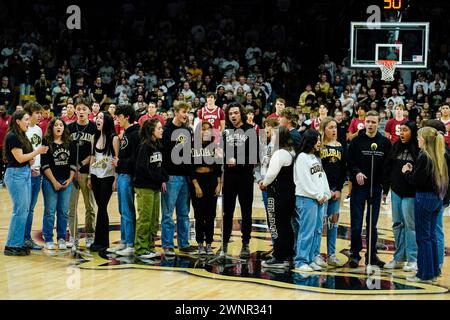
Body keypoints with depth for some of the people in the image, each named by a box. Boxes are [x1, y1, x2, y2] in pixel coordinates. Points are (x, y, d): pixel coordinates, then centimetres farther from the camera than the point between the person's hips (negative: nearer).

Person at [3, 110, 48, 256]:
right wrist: (37, 151, -9)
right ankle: (11, 246, -1)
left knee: (25, 210, 9)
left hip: (25, 174, 9)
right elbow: (19, 158, -17)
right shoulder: (12, 136, -13)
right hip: (15, 174, -9)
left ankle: (19, 243, 16)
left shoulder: (22, 136, 15)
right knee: (20, 210, -7)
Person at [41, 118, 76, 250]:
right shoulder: (47, 143, -3)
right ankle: (48, 240, 5)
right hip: (50, 181, -3)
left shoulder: (69, 144, 9)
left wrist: (70, 179, -1)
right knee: (50, 211, -2)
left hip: (67, 182, 4)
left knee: (64, 211, 5)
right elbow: (45, 165, -7)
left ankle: (61, 239, 13)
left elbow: (73, 163, 11)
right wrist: (54, 182, -10)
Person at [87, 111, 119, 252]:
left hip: (108, 177, -5)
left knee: (102, 208, -5)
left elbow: (118, 159, -8)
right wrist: (89, 177, 13)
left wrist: (116, 179, -12)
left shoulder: (113, 138, -7)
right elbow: (93, 156, 15)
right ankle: (104, 241, 13)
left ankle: (100, 241, 2)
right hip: (96, 176, 5)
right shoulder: (96, 137, 11)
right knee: (102, 208, 7)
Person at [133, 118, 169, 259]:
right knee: (145, 219, -5)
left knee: (154, 220, 11)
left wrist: (164, 180, -1)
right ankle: (140, 249, 1)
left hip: (155, 187, 8)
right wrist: (160, 179, -12)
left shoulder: (158, 146, 13)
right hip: (144, 187, -8)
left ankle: (150, 247, 19)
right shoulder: (144, 146, -12)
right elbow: (143, 168, -18)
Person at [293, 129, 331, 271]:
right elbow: (305, 181, -12)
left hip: (321, 199, 8)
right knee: (307, 231, -10)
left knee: (318, 230, 7)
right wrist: (318, 195, -9)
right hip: (307, 198, -8)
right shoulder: (302, 158, -6)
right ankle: (300, 261, -6)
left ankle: (312, 259, 13)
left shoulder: (317, 158, 20)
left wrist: (326, 194, 6)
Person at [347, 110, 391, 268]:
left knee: (372, 223, 8)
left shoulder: (385, 142, 3)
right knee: (356, 223, 0)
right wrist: (356, 172, -19)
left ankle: (372, 254, 15)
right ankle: (355, 254, 9)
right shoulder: (356, 141, 0)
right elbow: (350, 161, 0)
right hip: (358, 187, -1)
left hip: (376, 188, 1)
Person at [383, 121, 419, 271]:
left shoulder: (419, 149, -11)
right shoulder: (396, 146, 7)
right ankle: (399, 258, 21)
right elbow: (388, 168, 10)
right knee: (397, 224, 12)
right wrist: (385, 189, 9)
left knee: (410, 225, -1)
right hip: (396, 191, 6)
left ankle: (413, 259, 9)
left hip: (410, 193, -6)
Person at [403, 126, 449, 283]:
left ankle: (425, 274, 3)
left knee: (423, 237, -1)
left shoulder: (424, 157, -16)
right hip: (437, 198, 8)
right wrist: (413, 171, 12)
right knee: (431, 235, 15)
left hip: (424, 198, -8)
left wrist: (407, 172, 0)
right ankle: (433, 271, 20)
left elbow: (416, 181, -17)